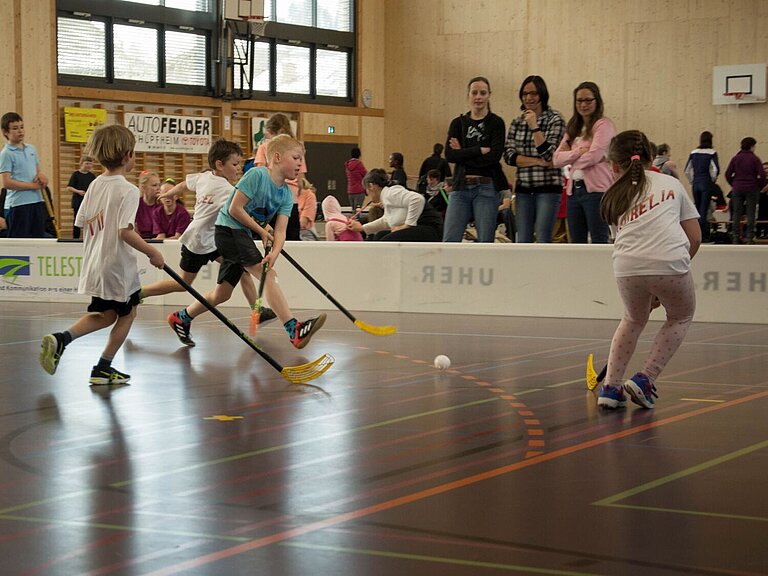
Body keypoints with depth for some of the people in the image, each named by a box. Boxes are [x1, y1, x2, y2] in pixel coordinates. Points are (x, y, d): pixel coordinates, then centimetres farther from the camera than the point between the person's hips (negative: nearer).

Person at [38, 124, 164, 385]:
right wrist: (153, 253, -15)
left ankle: (61, 339, 0)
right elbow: (125, 231, -24)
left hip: (94, 264, 7)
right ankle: (103, 368, 13)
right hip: (118, 266, -7)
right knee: (127, 313, 13)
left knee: (106, 314, 21)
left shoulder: (95, 185, 6)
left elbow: (83, 226, 9)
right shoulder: (128, 190, -16)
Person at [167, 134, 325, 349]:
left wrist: (274, 253, -24)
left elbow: (280, 231, -4)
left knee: (222, 293, 14)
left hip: (244, 236, 9)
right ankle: (294, 330, -32)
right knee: (267, 275, -22)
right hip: (229, 229, -9)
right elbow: (235, 209, -17)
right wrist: (262, 231, -11)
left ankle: (181, 318, 34)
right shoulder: (257, 175, -15)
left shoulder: (286, 195, 5)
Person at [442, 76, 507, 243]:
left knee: (485, 242, 0)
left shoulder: (496, 122, 2)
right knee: (449, 240, -4)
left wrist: (463, 154, -7)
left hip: (487, 187, -3)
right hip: (460, 187, 3)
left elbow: (495, 156, -10)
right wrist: (480, 150, -11)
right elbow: (449, 155, -3)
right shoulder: (458, 123, 11)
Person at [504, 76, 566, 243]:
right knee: (522, 240, 4)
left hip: (548, 187, -4)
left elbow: (549, 155, -12)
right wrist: (538, 161, -10)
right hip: (523, 187, 5)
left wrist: (534, 127, -17)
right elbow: (509, 155, 2)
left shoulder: (555, 120, -2)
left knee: (543, 240, -8)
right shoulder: (517, 123, 11)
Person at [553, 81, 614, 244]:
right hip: (574, 190, 7)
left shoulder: (603, 125, -3)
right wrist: (579, 151, -7)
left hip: (596, 189, -7)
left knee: (599, 243, -6)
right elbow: (556, 159, 7)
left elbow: (594, 156, -14)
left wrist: (570, 156, 2)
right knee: (576, 243, 9)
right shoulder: (572, 128, 17)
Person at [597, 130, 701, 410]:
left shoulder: (614, 196, 24)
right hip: (670, 261, -2)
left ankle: (611, 387, 28)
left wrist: (650, 290, 33)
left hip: (627, 267, 2)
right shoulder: (671, 183, 21)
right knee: (681, 318, 28)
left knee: (633, 320, 31)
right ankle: (645, 379, 17)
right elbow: (695, 238, 15)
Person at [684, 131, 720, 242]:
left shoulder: (693, 153, 5)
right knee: (704, 210, -2)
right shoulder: (712, 153, -8)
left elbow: (686, 170, 5)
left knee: (697, 209, 12)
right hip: (707, 184, -4)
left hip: (696, 184, 4)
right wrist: (713, 179, 1)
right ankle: (703, 236, -4)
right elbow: (716, 169, -16)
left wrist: (692, 181, 13)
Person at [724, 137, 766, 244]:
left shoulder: (735, 158, 4)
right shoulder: (755, 159, -4)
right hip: (752, 190, -3)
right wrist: (759, 187, 4)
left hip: (737, 189, 3)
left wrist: (734, 185, 12)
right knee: (750, 214, 1)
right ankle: (750, 238, -2)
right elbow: (762, 175, -10)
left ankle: (736, 237, 5)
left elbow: (728, 174, 1)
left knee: (736, 214, 6)